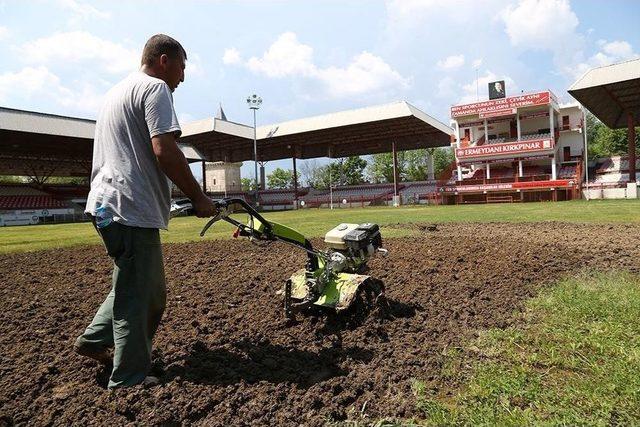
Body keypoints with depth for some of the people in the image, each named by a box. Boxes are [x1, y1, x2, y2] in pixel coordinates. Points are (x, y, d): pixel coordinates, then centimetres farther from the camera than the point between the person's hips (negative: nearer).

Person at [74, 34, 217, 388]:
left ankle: (94, 341, 31)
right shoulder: (155, 88, -7)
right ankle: (130, 379, 9)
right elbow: (164, 151, -20)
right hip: (131, 208, -10)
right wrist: (198, 197, -12)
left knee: (142, 287, 21)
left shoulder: (117, 91, 25)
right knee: (138, 294, -2)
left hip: (106, 204, 10)